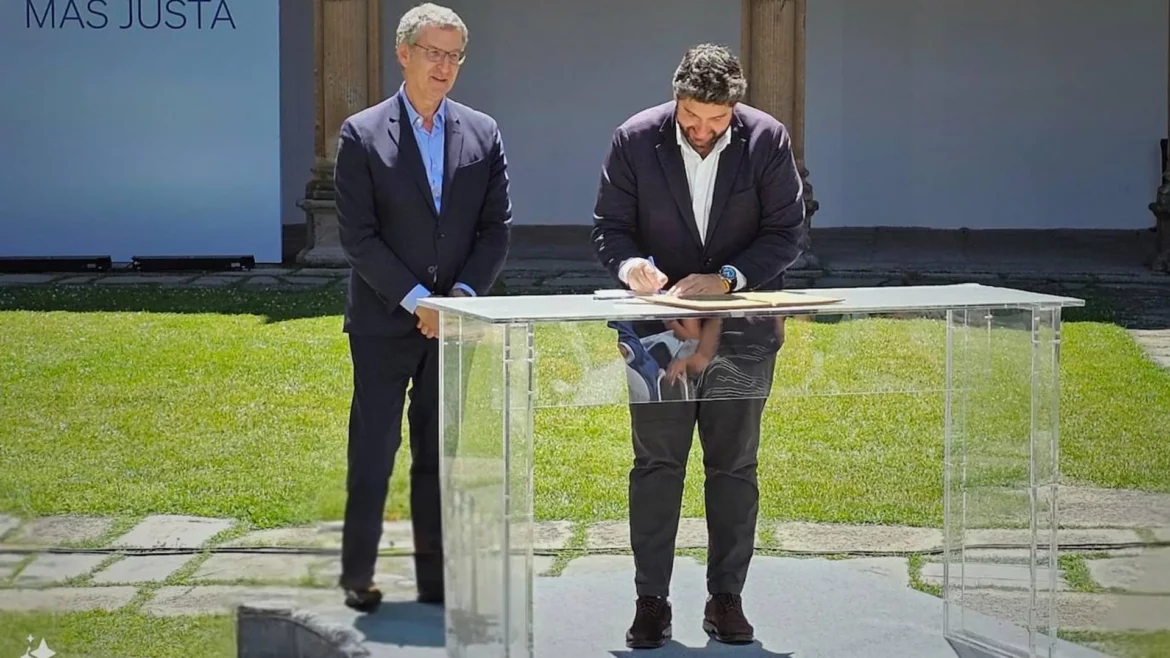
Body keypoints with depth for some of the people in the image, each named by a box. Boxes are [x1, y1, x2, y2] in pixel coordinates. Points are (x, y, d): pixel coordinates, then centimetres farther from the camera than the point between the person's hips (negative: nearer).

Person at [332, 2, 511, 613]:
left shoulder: (482, 133, 7)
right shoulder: (362, 134, -4)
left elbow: (497, 227, 6)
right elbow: (358, 235, -8)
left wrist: (464, 293, -8)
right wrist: (416, 301, -13)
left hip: (454, 318, 3)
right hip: (384, 322, -3)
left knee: (441, 454, 7)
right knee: (373, 453, 0)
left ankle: (435, 578, 13)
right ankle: (357, 578, 10)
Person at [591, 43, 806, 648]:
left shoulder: (767, 139, -8)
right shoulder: (635, 139, -8)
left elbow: (787, 231, -5)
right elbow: (610, 226, -2)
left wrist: (727, 278, -18)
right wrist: (629, 265, -24)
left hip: (741, 327, 1)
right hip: (661, 323, 0)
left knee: (734, 467, 7)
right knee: (656, 465, 0)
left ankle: (726, 600, 16)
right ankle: (651, 604, 6)